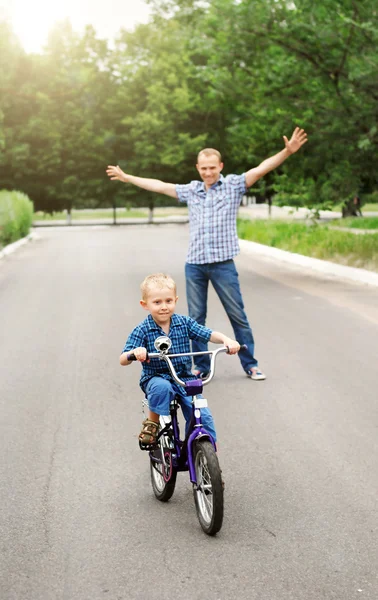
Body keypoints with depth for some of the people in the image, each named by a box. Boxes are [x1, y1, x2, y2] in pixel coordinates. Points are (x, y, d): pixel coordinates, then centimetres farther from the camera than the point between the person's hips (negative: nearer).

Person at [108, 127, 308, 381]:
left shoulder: (233, 185, 1)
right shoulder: (192, 190, 12)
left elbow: (261, 169, -11)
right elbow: (159, 186, 20)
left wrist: (287, 151, -25)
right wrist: (126, 177, 25)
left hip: (223, 264, -3)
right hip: (194, 265, 4)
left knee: (238, 315, 1)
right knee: (196, 318, 7)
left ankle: (250, 364, 12)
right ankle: (201, 366, 18)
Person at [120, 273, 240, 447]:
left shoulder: (184, 323, 0)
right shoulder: (141, 331, -9)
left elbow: (209, 334, -4)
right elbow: (123, 360, -14)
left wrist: (226, 340, -25)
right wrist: (135, 352, -38)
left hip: (185, 379, 2)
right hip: (156, 379, -2)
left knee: (203, 416, -13)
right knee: (162, 387, -37)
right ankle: (152, 421, -12)